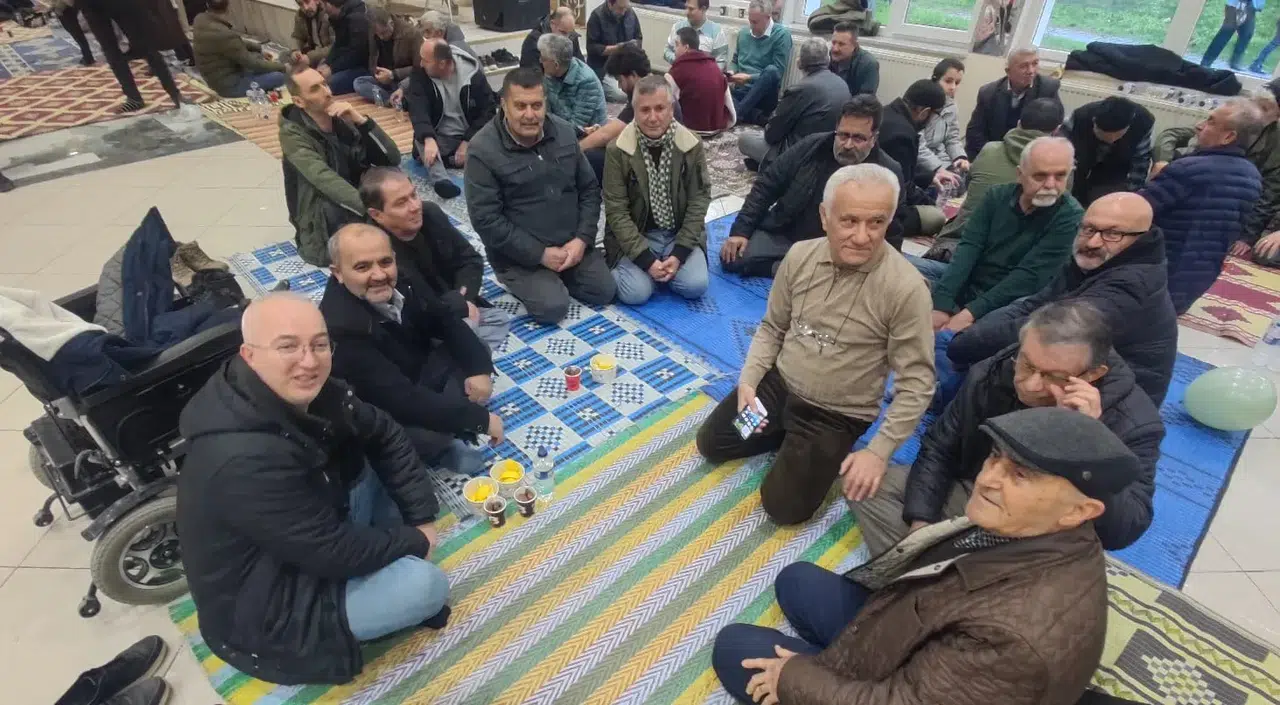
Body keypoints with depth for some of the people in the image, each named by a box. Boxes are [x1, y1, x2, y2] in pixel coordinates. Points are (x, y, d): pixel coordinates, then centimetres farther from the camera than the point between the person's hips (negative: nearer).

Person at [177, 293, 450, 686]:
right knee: (427, 584, -21)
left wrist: (421, 516, -8)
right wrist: (414, 541, -13)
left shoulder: (305, 393, -12)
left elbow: (385, 436, -1)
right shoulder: (245, 459, -37)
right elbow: (333, 552, -29)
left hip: (310, 542, 8)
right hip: (260, 611, -8)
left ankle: (382, 565, 6)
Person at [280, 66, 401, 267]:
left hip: (359, 215, 4)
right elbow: (326, 181, -28)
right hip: (325, 234, -4)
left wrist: (361, 120, -19)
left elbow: (393, 159, -6)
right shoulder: (293, 134, -11)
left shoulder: (344, 119, 2)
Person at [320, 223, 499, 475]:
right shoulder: (340, 327, -34)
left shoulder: (402, 276, -15)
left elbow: (445, 319, -3)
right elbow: (402, 399, -37)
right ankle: (439, 448, 4)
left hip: (424, 368, 7)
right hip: (386, 412, -7)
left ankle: (448, 430, -3)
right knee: (429, 437, -31)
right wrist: (480, 419, -34)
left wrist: (478, 367, -19)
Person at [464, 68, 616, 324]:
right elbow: (486, 220, -18)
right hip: (519, 254, -5)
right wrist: (540, 254, -19)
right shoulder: (483, 149, -16)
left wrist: (582, 239, -10)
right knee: (553, 307, -21)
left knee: (604, 291, -5)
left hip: (572, 243, 5)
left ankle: (558, 275, 21)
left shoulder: (564, 132, 0)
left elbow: (589, 189, 5)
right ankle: (524, 281, 10)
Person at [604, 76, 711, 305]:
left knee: (695, 286, -20)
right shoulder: (618, 150, -12)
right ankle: (619, 264, 11)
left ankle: (663, 266, 11)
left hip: (680, 233, 2)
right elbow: (616, 210, -12)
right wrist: (645, 258, -21)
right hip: (637, 235, -2)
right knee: (635, 293, -22)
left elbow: (699, 200, -4)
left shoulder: (691, 146, -7)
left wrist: (679, 253, -15)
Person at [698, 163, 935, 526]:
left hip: (837, 414, -4)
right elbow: (772, 328, 4)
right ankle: (790, 438, 21)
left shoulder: (906, 288, -23)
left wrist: (879, 450, -23)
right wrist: (748, 380, -9)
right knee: (710, 443, 6)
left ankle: (831, 451, 16)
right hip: (777, 384, 5)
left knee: (783, 506, -9)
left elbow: (916, 384, -17)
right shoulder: (800, 255, -8)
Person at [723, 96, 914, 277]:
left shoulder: (888, 174, -9)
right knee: (731, 258, -18)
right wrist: (741, 231, -6)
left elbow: (891, 235, -3)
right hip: (782, 235, 3)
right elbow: (765, 187, 2)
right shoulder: (811, 146, -3)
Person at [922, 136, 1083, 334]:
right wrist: (941, 305, -25)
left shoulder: (1070, 217, -11)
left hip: (1008, 302, -5)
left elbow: (1030, 275, -19)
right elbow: (968, 247, -11)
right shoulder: (997, 196, 0)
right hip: (966, 282, 5)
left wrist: (971, 312, -30)